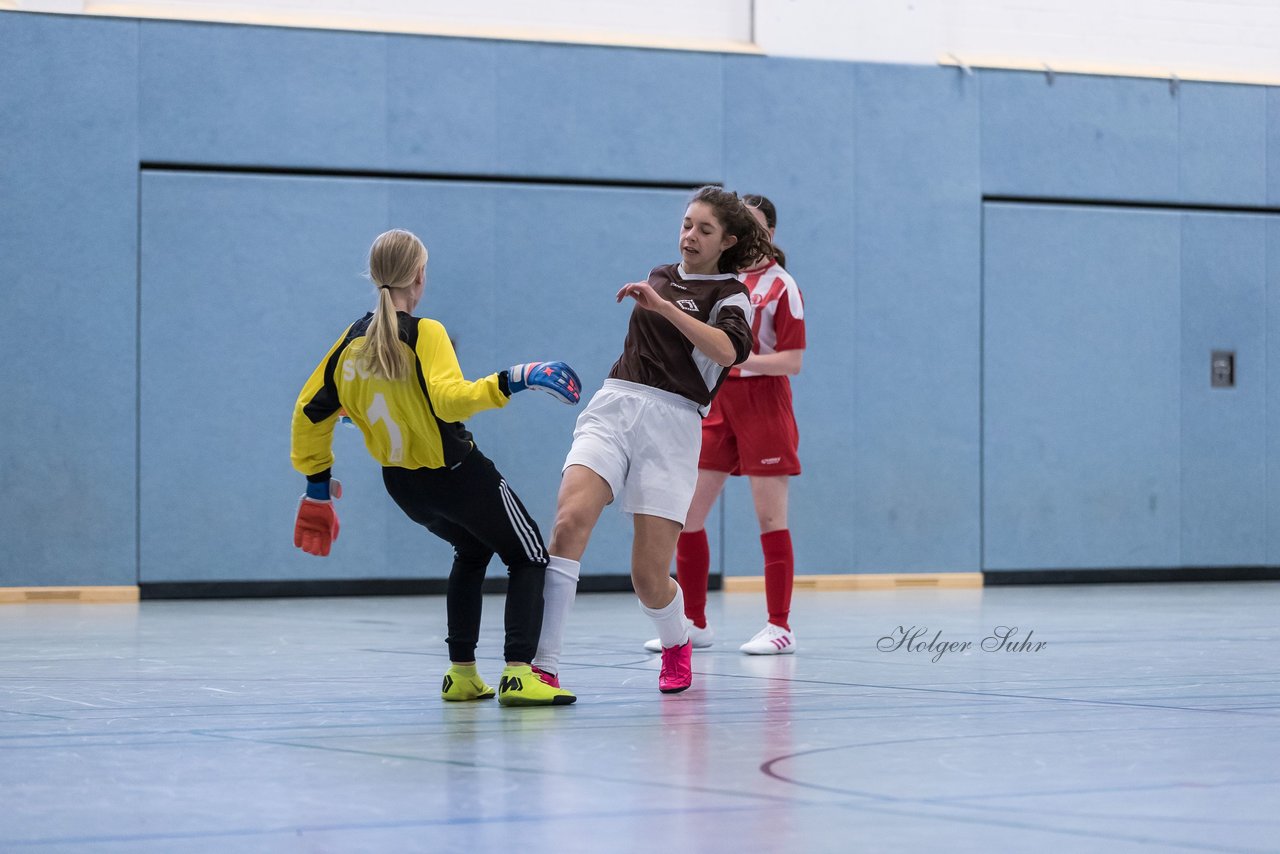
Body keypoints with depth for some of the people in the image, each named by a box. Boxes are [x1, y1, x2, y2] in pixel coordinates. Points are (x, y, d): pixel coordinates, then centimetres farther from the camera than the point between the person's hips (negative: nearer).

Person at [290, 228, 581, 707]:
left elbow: (311, 411, 7)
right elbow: (450, 399, -32)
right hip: (456, 473, -7)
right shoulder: (424, 333, -16)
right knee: (529, 558, 6)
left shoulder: (353, 340, 3)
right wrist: (511, 381, -32)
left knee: (471, 551, 30)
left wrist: (317, 480, 16)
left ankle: (461, 672, 23)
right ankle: (518, 674, -12)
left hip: (401, 484, 7)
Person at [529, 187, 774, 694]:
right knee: (569, 522, -25)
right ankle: (543, 666, -28)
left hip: (672, 424, -3)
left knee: (649, 578, -6)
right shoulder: (660, 277, 20)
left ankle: (676, 643, 31)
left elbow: (728, 350, -19)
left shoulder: (730, 295, 4)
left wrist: (663, 306, -24)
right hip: (613, 406, 3)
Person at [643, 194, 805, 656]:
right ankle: (694, 623, 11)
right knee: (685, 514, 1)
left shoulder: (780, 285, -6)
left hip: (762, 405, -6)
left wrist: (737, 357, -22)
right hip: (715, 402, 6)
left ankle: (780, 627, 3)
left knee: (770, 518, -4)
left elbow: (793, 360, -12)